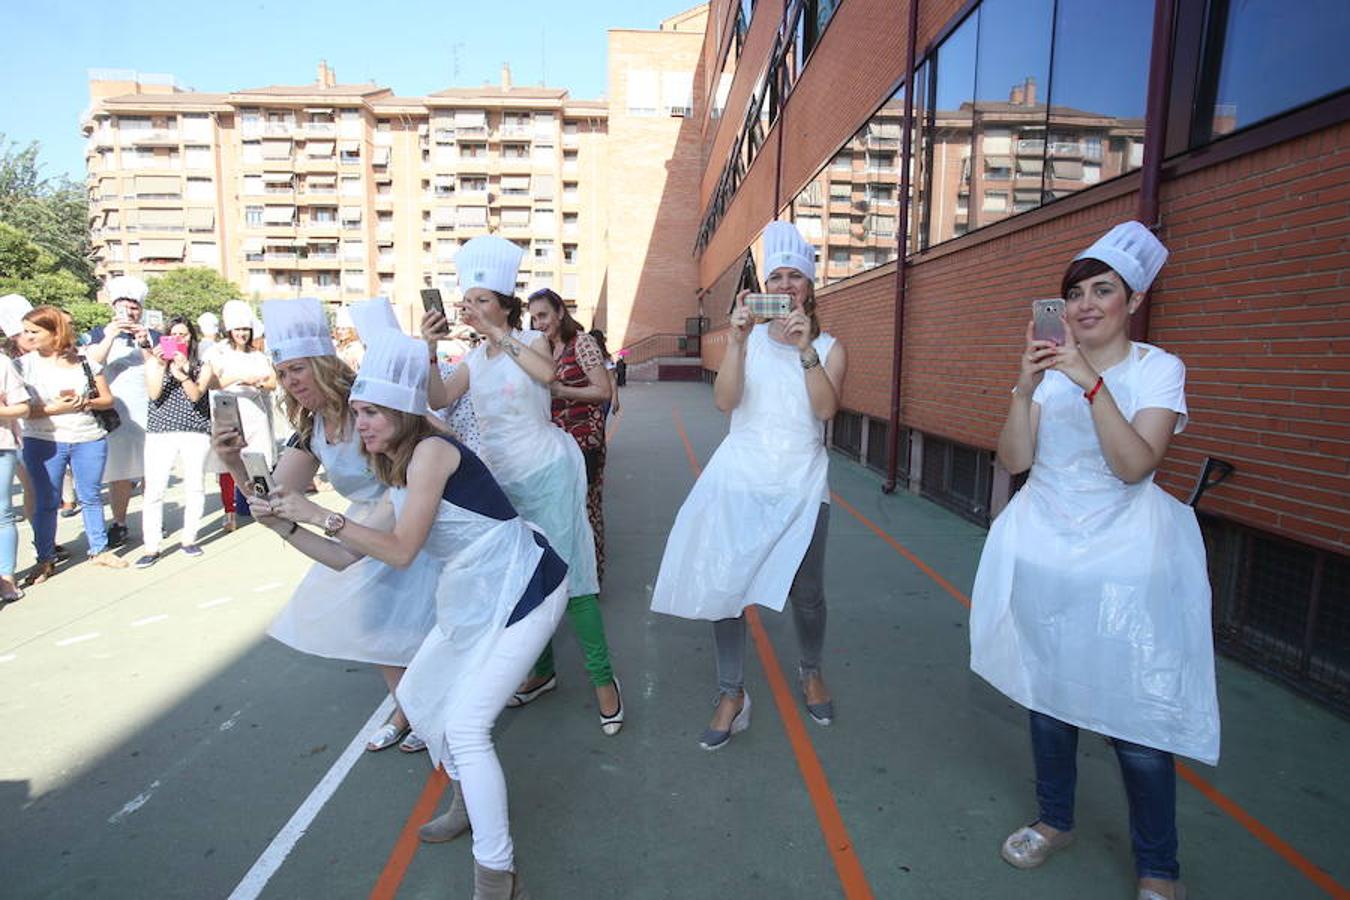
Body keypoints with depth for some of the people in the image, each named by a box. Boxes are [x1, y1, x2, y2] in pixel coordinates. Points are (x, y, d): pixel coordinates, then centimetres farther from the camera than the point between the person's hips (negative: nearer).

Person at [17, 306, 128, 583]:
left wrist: (86, 403, -11)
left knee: (90, 497, 10)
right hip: (42, 443, -1)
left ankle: (100, 550, 22)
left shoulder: (86, 361, 3)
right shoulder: (24, 364, 0)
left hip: (89, 440, 1)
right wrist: (54, 409, -16)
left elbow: (108, 399, 7)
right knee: (46, 502, 5)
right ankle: (45, 559, 16)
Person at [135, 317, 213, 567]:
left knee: (195, 488, 1)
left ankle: (189, 539, 14)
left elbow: (196, 395, -6)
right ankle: (151, 547, -2)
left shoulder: (202, 366, 10)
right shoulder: (154, 361, 10)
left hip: (196, 434, 0)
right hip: (160, 433, 0)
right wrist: (160, 366, -12)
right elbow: (154, 395, -2)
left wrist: (182, 373, -22)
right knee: (154, 490, -6)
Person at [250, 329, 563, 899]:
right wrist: (285, 524, 4)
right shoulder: (396, 478, 11)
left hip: (523, 591, -10)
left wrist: (320, 515, -15)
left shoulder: (431, 450, -17)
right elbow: (344, 559, 14)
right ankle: (470, 800, 39)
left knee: (464, 724, -12)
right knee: (416, 696, 19)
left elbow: (401, 552, -20)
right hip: (474, 600, 10)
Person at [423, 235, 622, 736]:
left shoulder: (531, 340, -6)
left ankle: (602, 678, 4)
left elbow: (546, 372, -30)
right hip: (501, 479, 6)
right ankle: (542, 670, 30)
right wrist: (429, 349, -15)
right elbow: (438, 399, -4)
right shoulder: (475, 358, 9)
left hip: (546, 474, -6)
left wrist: (496, 332, -28)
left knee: (567, 577, -6)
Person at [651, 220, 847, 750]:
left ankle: (810, 672, 37)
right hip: (741, 478, 0)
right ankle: (732, 694, 16)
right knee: (724, 585, -1)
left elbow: (826, 408, -13)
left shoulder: (829, 347, 4)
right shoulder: (750, 337, 4)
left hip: (801, 485, 0)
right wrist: (737, 341, -21)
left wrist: (806, 348, -22)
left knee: (806, 592, 8)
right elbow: (725, 401, -11)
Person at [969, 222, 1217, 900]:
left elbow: (1134, 464, -19)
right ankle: (1054, 820, 36)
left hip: (1121, 558, -3)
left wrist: (1091, 380, -26)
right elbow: (1014, 460, -4)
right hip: (1044, 548, 3)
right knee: (1047, 692, 14)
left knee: (1135, 716, 0)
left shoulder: (1158, 369, -4)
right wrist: (1025, 386, -17)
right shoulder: (1052, 366, 5)